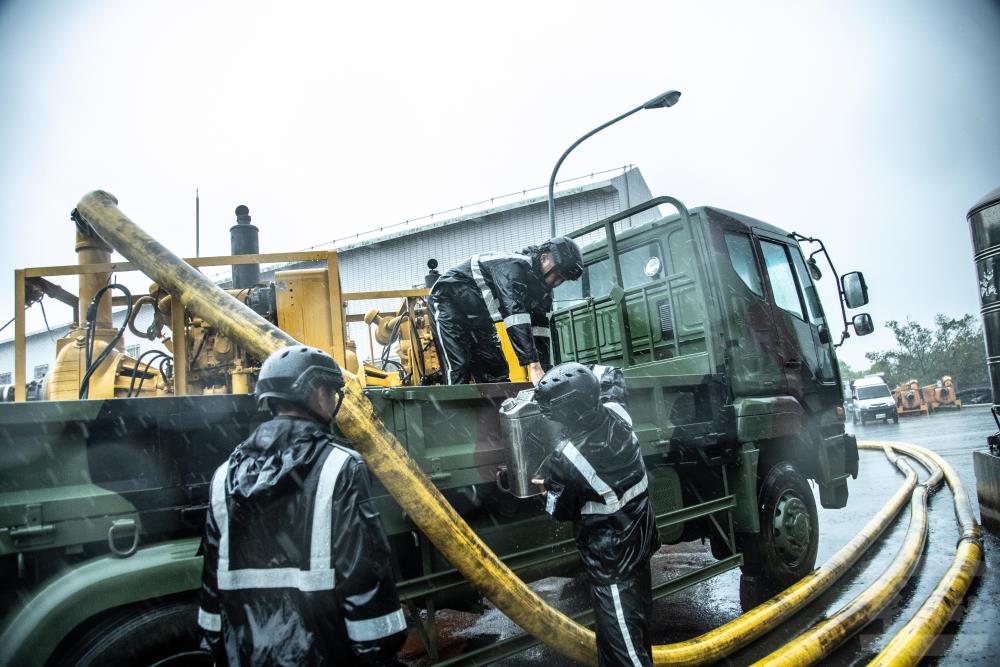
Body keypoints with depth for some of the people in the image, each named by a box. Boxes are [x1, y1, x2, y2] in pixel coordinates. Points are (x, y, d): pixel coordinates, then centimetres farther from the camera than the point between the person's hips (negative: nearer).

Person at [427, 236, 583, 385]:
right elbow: (514, 312, -40)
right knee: (457, 372, -18)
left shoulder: (543, 292, 0)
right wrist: (534, 366, -46)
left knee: (497, 371, 3)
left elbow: (540, 331, 2)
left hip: (478, 317, 9)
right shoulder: (515, 266, -29)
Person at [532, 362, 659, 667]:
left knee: (620, 629, 8)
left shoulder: (565, 459, -31)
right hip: (639, 536, 8)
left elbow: (560, 511, -11)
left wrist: (548, 489, 7)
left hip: (611, 554, -8)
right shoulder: (616, 414, -14)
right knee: (635, 612, 25)